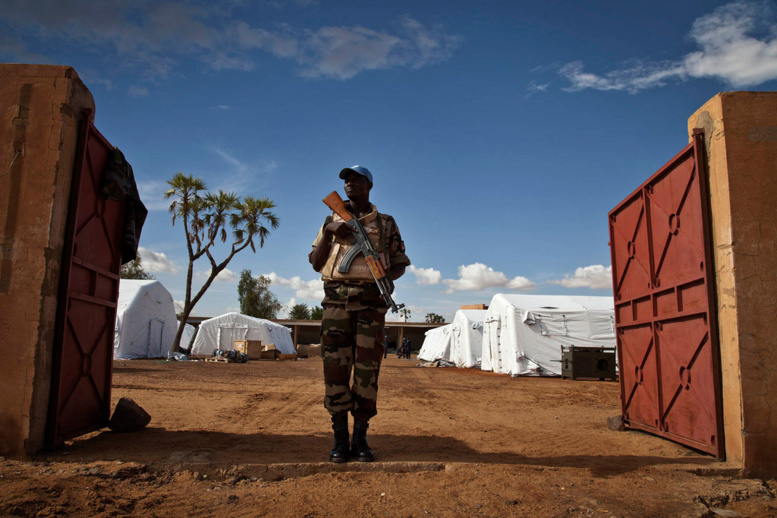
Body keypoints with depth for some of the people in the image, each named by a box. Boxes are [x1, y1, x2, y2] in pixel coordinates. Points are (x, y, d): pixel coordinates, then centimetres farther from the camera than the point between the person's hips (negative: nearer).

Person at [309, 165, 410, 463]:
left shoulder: (386, 224, 14)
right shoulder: (332, 221, 18)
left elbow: (401, 263, 13)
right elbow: (316, 264, 12)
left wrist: (387, 276, -10)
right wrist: (328, 233, -4)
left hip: (371, 302, -1)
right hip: (336, 301, 1)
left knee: (367, 371, -2)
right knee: (335, 369, -3)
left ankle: (361, 438, 7)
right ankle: (340, 440, 5)